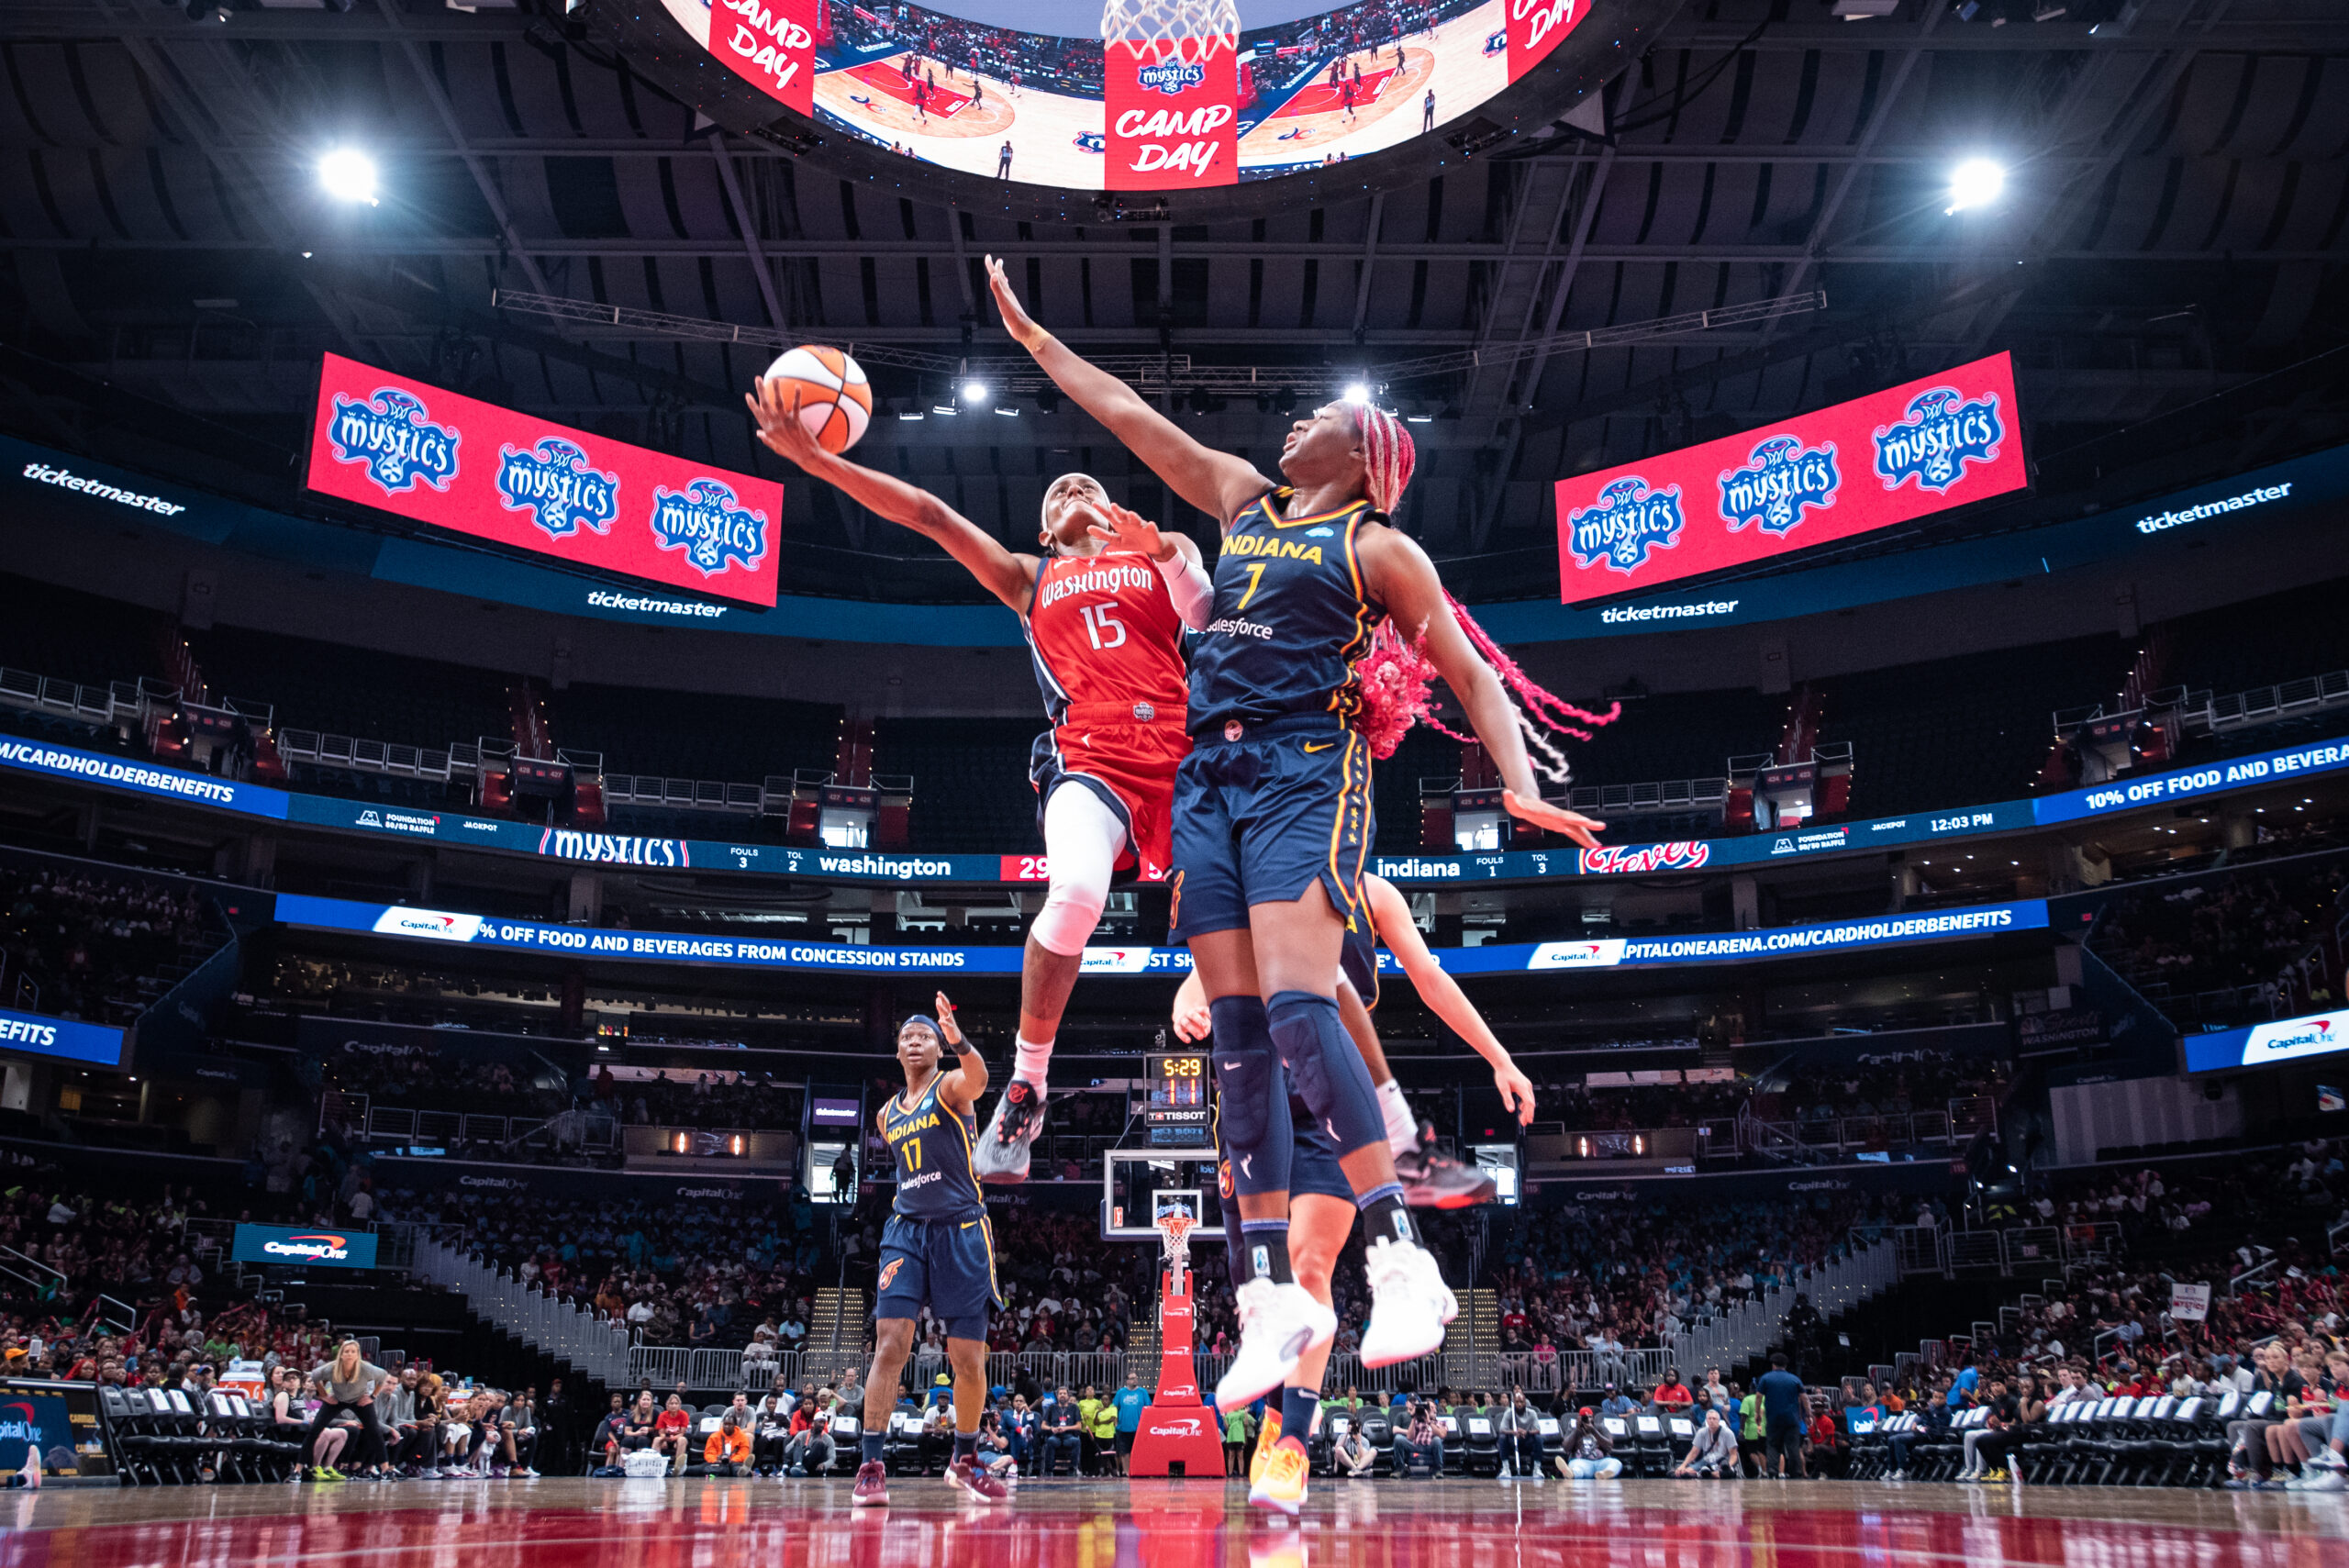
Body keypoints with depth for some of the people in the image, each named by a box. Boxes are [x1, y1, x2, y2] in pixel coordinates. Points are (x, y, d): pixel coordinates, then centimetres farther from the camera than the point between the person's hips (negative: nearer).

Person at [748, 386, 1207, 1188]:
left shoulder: (1164, 550, 25)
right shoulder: (1029, 577, 28)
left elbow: (1215, 624, 9)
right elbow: (929, 515, 21)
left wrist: (1164, 555, -6)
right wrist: (815, 460, 17)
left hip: (1181, 753, 1)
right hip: (1089, 758, -1)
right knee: (1075, 891, -30)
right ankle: (1024, 1091, -13)